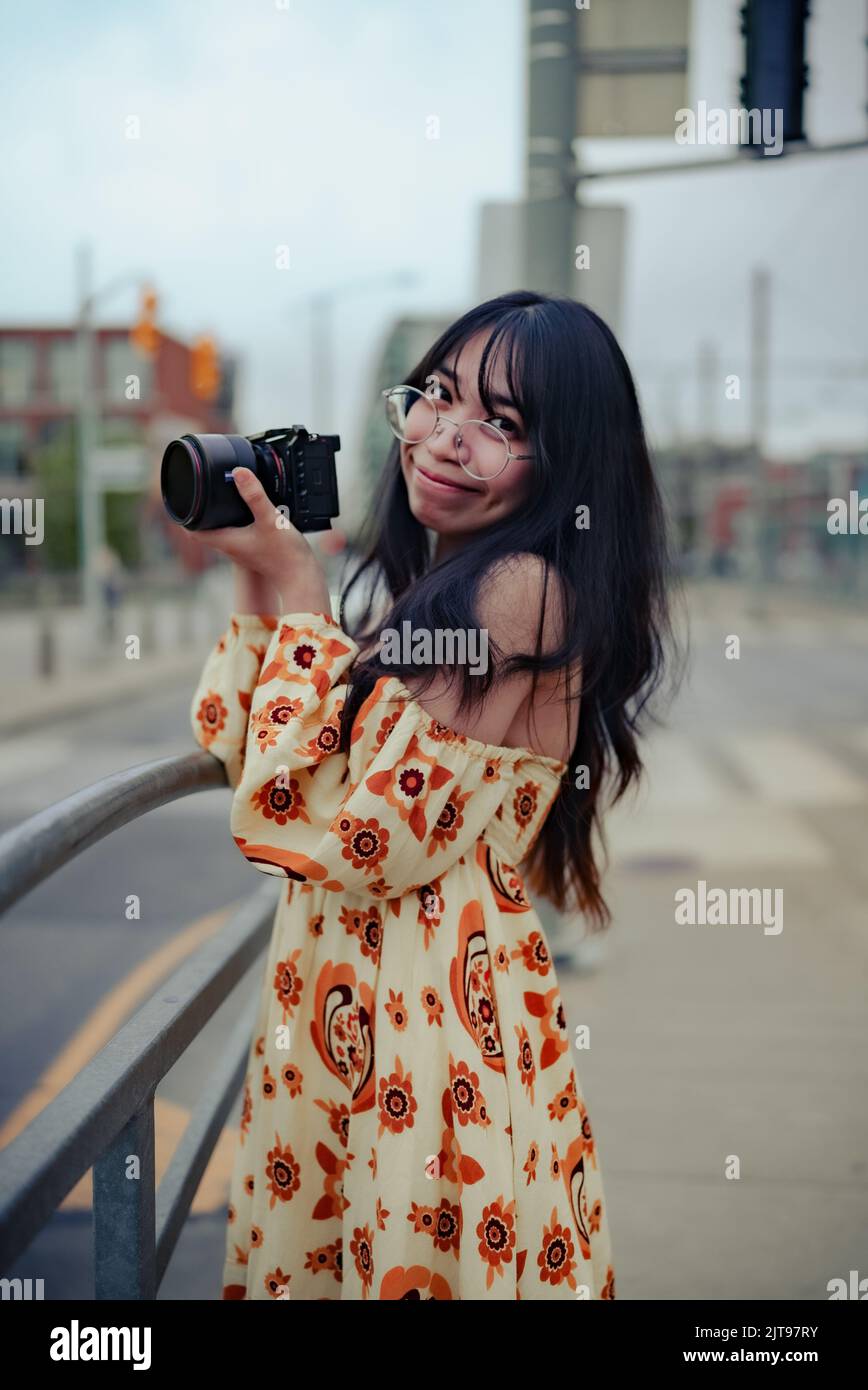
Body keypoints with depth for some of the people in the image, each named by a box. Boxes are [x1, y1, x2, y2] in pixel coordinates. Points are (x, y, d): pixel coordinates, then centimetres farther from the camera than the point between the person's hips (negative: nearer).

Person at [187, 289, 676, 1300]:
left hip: (436, 1011, -9)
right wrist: (256, 583, -1)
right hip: (339, 991, 9)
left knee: (416, 1256, 9)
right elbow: (243, 758, 9)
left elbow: (367, 838, -24)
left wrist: (298, 596, -18)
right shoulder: (428, 582, 8)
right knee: (323, 1248, 22)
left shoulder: (523, 591, -20)